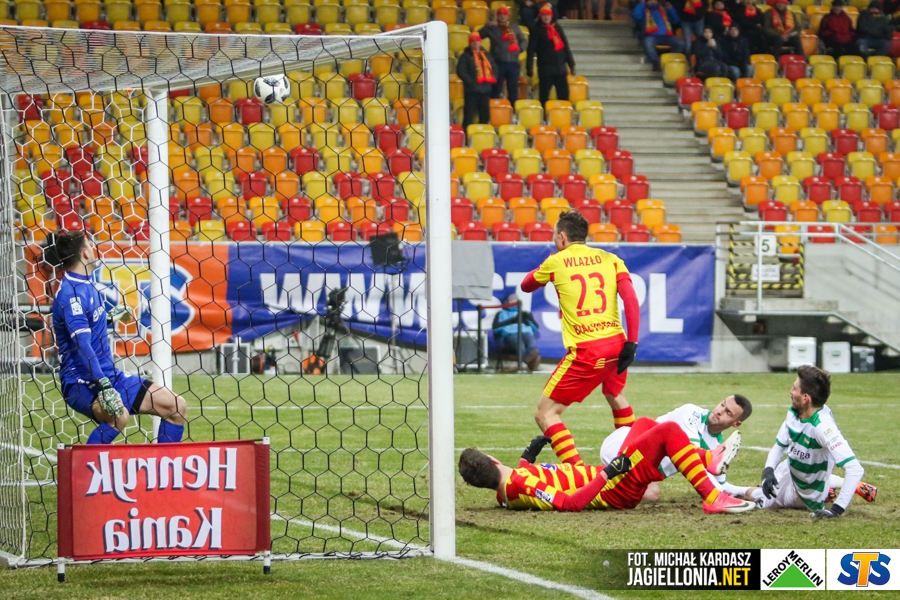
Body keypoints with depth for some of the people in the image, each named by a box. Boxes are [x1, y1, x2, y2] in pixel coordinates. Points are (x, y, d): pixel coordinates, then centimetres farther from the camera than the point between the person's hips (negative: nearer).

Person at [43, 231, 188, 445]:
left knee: (177, 407, 6)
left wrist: (113, 314, 49)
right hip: (83, 383, -10)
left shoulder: (85, 285, 11)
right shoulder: (70, 293, -19)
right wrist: (104, 387, -37)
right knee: (118, 416, -40)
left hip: (109, 376, 10)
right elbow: (82, 344, -29)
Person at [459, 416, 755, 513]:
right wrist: (607, 474, -32)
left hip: (610, 481, 10)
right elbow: (570, 503, -34)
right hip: (617, 490, -10)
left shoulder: (505, 493, 1)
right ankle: (712, 498, -14)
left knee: (644, 424, 24)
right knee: (669, 430, -14)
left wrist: (528, 457, 21)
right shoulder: (520, 484, -28)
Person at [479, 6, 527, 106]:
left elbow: (522, 40, 22)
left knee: (513, 90, 8)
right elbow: (479, 36, -4)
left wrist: (520, 48, 4)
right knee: (496, 89, -3)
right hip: (498, 63, -3)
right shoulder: (492, 28, 4)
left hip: (513, 63, 3)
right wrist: (488, 26, -13)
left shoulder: (514, 27, 14)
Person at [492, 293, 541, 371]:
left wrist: (529, 319, 2)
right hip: (509, 334, -2)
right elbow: (495, 327, 8)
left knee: (530, 338, -35)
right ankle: (528, 359, -57)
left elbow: (536, 328, 21)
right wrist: (512, 320, -2)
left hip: (526, 333, 2)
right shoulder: (501, 314, 29)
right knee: (516, 339, -38)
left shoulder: (524, 314, 36)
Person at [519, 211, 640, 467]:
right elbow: (631, 299, -2)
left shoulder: (555, 262, 3)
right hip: (616, 343, 5)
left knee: (546, 414, 1)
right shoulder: (610, 259, 9)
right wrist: (631, 343, -3)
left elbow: (526, 286, 22)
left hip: (586, 351, -5)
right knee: (615, 396, 35)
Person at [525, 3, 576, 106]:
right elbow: (531, 50, -4)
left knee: (564, 96, 4)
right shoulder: (537, 31, 0)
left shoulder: (557, 28, 13)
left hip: (560, 69, 4)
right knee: (544, 97, -1)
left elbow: (566, 47, 17)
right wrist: (529, 67, -11)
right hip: (545, 70, -4)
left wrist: (571, 64, 13)